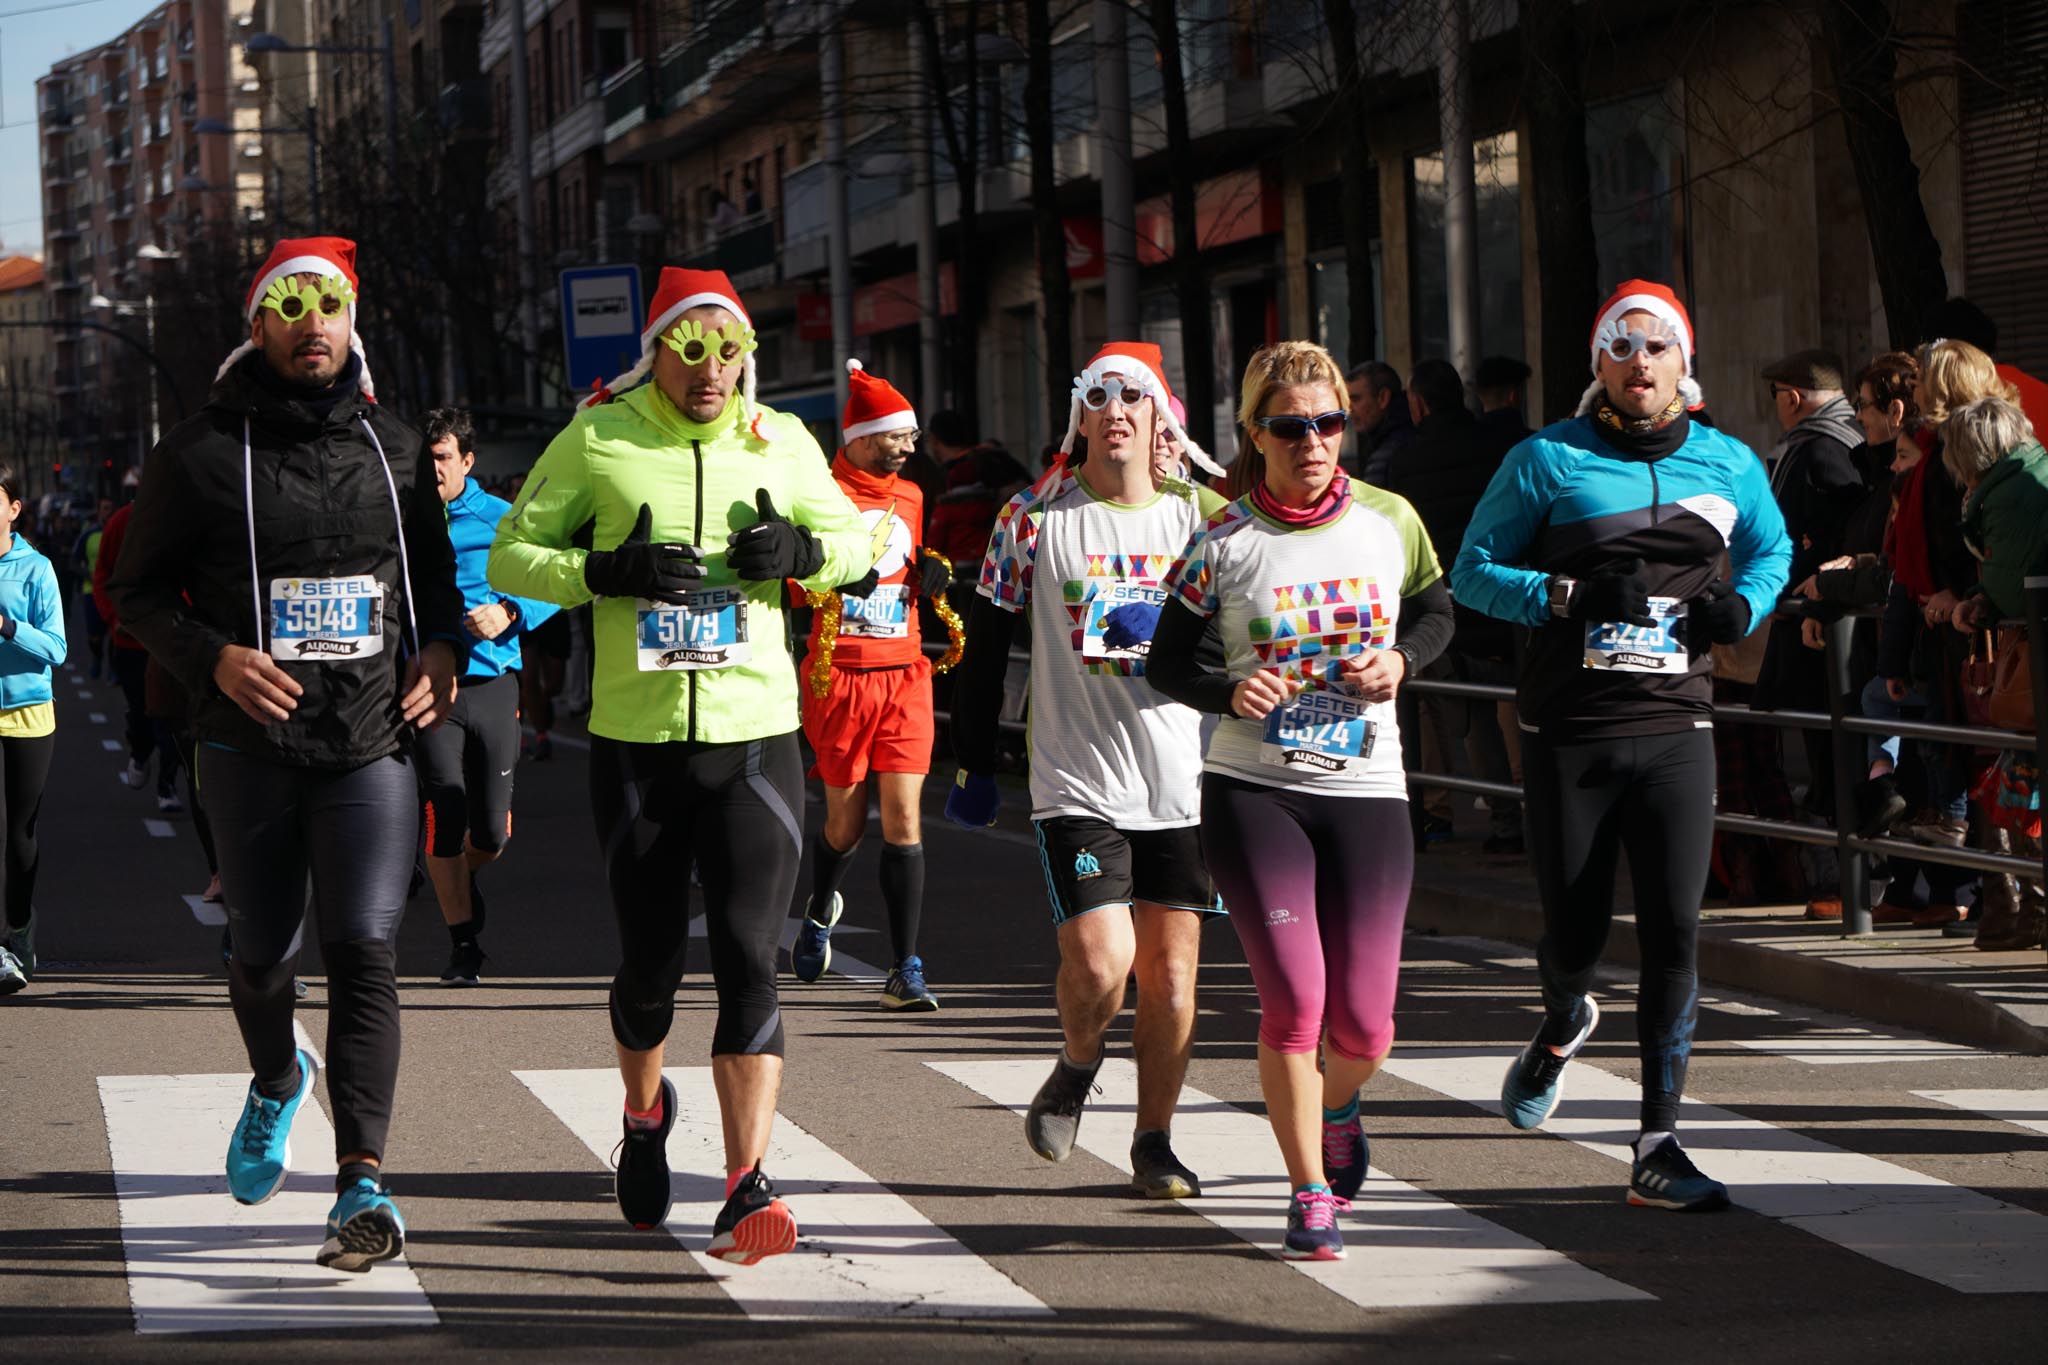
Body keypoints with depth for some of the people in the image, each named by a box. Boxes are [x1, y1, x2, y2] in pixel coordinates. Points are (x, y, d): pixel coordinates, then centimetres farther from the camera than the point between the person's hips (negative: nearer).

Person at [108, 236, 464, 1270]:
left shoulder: (394, 446, 11)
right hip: (252, 745, 0)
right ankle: (277, 1083, 45)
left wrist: (443, 650, 2)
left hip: (374, 744, 1)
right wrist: (214, 656, -13)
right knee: (264, 953, 11)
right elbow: (137, 590, 4)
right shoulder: (203, 451, 2)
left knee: (364, 953, -12)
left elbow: (436, 574, 22)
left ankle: (362, 1184, -17)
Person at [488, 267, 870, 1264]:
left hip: (755, 741, 0)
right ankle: (645, 1114, 41)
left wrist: (800, 553, -5)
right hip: (636, 742, 0)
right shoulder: (597, 440, 0)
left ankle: (748, 1189, -13)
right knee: (649, 963, 10)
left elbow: (855, 541, 18)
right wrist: (605, 572, -16)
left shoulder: (782, 443, 5)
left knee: (748, 961, -11)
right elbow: (510, 554, 2)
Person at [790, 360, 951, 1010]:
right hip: (839, 674, -4)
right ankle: (820, 912, 41)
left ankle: (906, 971, -6)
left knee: (903, 819, -6)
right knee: (845, 822, 8)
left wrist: (928, 576, 5)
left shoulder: (909, 496, 13)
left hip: (903, 671, 4)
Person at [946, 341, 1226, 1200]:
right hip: (1077, 782, -2)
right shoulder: (1035, 518, 2)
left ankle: (1154, 1143, 17)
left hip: (1182, 783, 2)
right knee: (1099, 964, -14)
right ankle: (1078, 1065, 18)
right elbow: (985, 646, 8)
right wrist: (974, 765, 7)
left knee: (1170, 971, 3)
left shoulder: (1202, 517, 6)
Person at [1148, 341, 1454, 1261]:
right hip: (1252, 793, -2)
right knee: (1294, 1001, -13)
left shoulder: (1391, 522, 2)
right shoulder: (1225, 544, -3)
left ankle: (1336, 1106, 37)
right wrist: (1229, 691, -17)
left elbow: (1436, 611, 19)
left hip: (1367, 792, 2)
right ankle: (1310, 1194, 6)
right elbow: (1166, 664, 4)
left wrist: (1402, 659, -3)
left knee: (1363, 1023, 0)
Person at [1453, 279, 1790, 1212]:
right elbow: (1471, 572, 2)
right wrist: (1565, 597, -15)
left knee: (1674, 932, -8)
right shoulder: (1546, 461, -1)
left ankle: (1657, 1148, -3)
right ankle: (1564, 1026, 42)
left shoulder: (1729, 466, 7)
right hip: (1567, 735, -1)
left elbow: (1771, 548, 26)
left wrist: (1742, 605, 4)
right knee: (1575, 932, 4)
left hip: (1675, 731, 1)